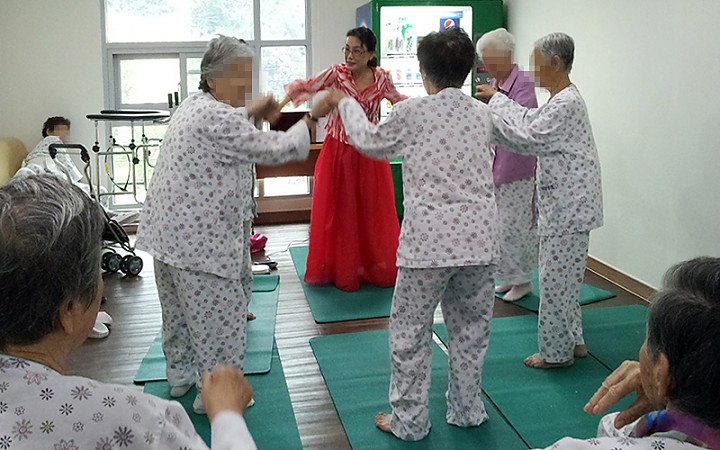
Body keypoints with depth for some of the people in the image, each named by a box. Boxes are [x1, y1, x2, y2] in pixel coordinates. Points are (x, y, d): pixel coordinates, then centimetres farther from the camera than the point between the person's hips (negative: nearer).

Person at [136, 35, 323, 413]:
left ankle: (180, 374, 41)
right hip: (200, 239, -11)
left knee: (178, 309, 23)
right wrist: (307, 123, -1)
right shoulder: (217, 119, -21)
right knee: (220, 316, 2)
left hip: (167, 231, 11)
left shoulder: (194, 105, 10)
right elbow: (272, 150, -16)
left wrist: (249, 111, 21)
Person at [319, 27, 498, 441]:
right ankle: (468, 411, 32)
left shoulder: (412, 114, -7)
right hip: (479, 238, 5)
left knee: (411, 332, 10)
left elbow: (369, 141, 10)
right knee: (471, 328, 18)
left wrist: (345, 103, 29)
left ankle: (409, 421, 20)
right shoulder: (483, 115, 4)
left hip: (430, 240, -5)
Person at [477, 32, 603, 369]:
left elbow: (527, 137, -20)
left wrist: (496, 100, -12)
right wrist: (495, 101, 7)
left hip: (568, 208, -10)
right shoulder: (563, 100, 12)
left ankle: (557, 351, 12)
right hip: (563, 205, 10)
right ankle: (572, 340, 30)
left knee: (556, 279, 0)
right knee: (564, 277, 18)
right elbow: (530, 120, 15)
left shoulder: (566, 104, -20)